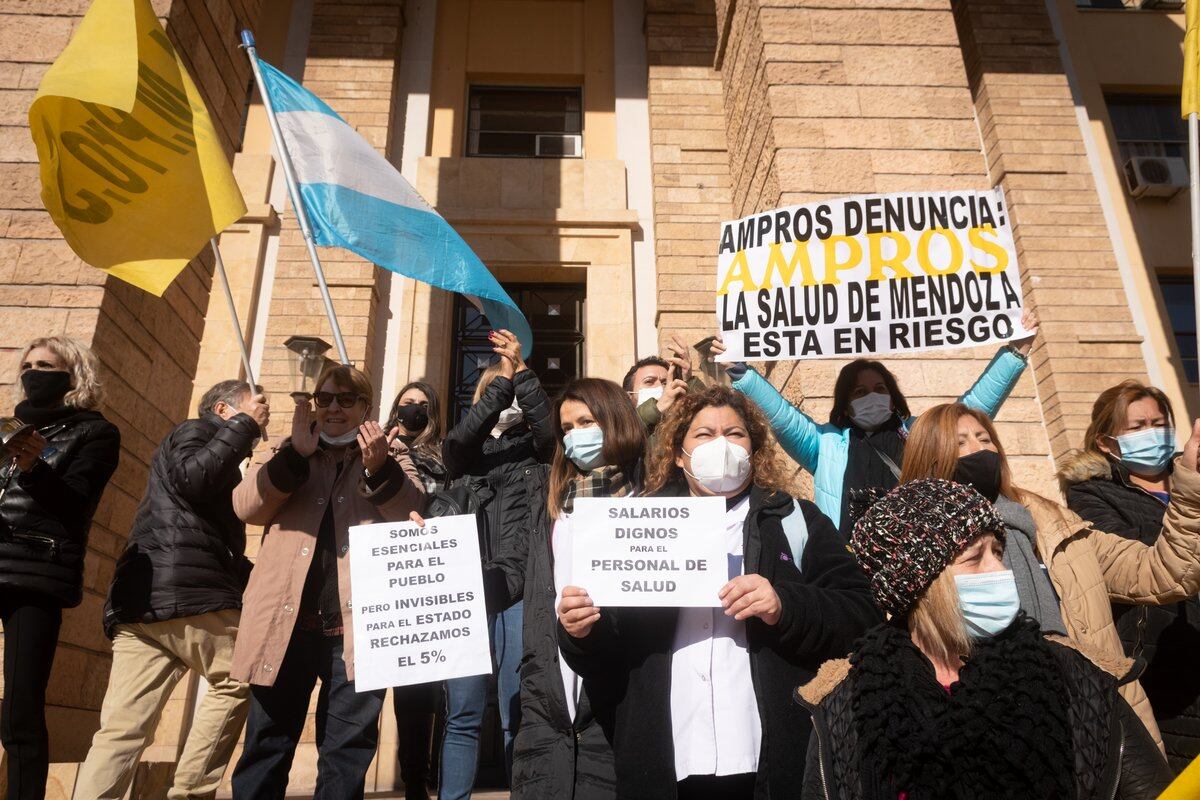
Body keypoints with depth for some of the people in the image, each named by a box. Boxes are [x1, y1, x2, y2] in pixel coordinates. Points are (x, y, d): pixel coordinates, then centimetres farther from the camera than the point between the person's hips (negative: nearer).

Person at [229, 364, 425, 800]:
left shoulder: (390, 453, 11)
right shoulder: (288, 453, 16)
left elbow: (414, 510, -6)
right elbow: (246, 506, -1)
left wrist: (379, 468, -23)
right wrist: (296, 454, -13)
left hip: (357, 624, -1)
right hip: (286, 621, 2)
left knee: (347, 750, 7)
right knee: (267, 745, 9)